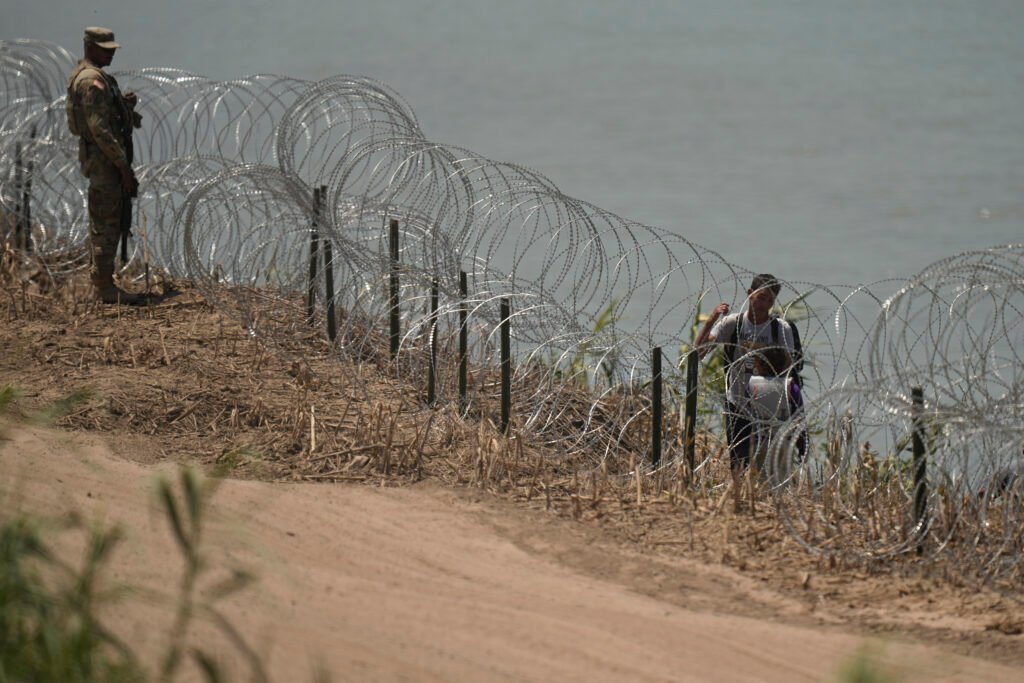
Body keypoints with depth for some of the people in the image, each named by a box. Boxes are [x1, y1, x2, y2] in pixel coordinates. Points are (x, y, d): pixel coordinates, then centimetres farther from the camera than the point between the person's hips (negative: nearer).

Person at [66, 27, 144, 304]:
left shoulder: (82, 76, 14)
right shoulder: (93, 80, -19)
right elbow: (99, 127, -24)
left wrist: (124, 104, 3)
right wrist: (123, 164, -22)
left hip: (99, 157, 11)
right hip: (105, 158, -11)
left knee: (101, 224, 15)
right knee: (107, 224, -7)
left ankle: (100, 284, 20)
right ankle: (104, 287, -6)